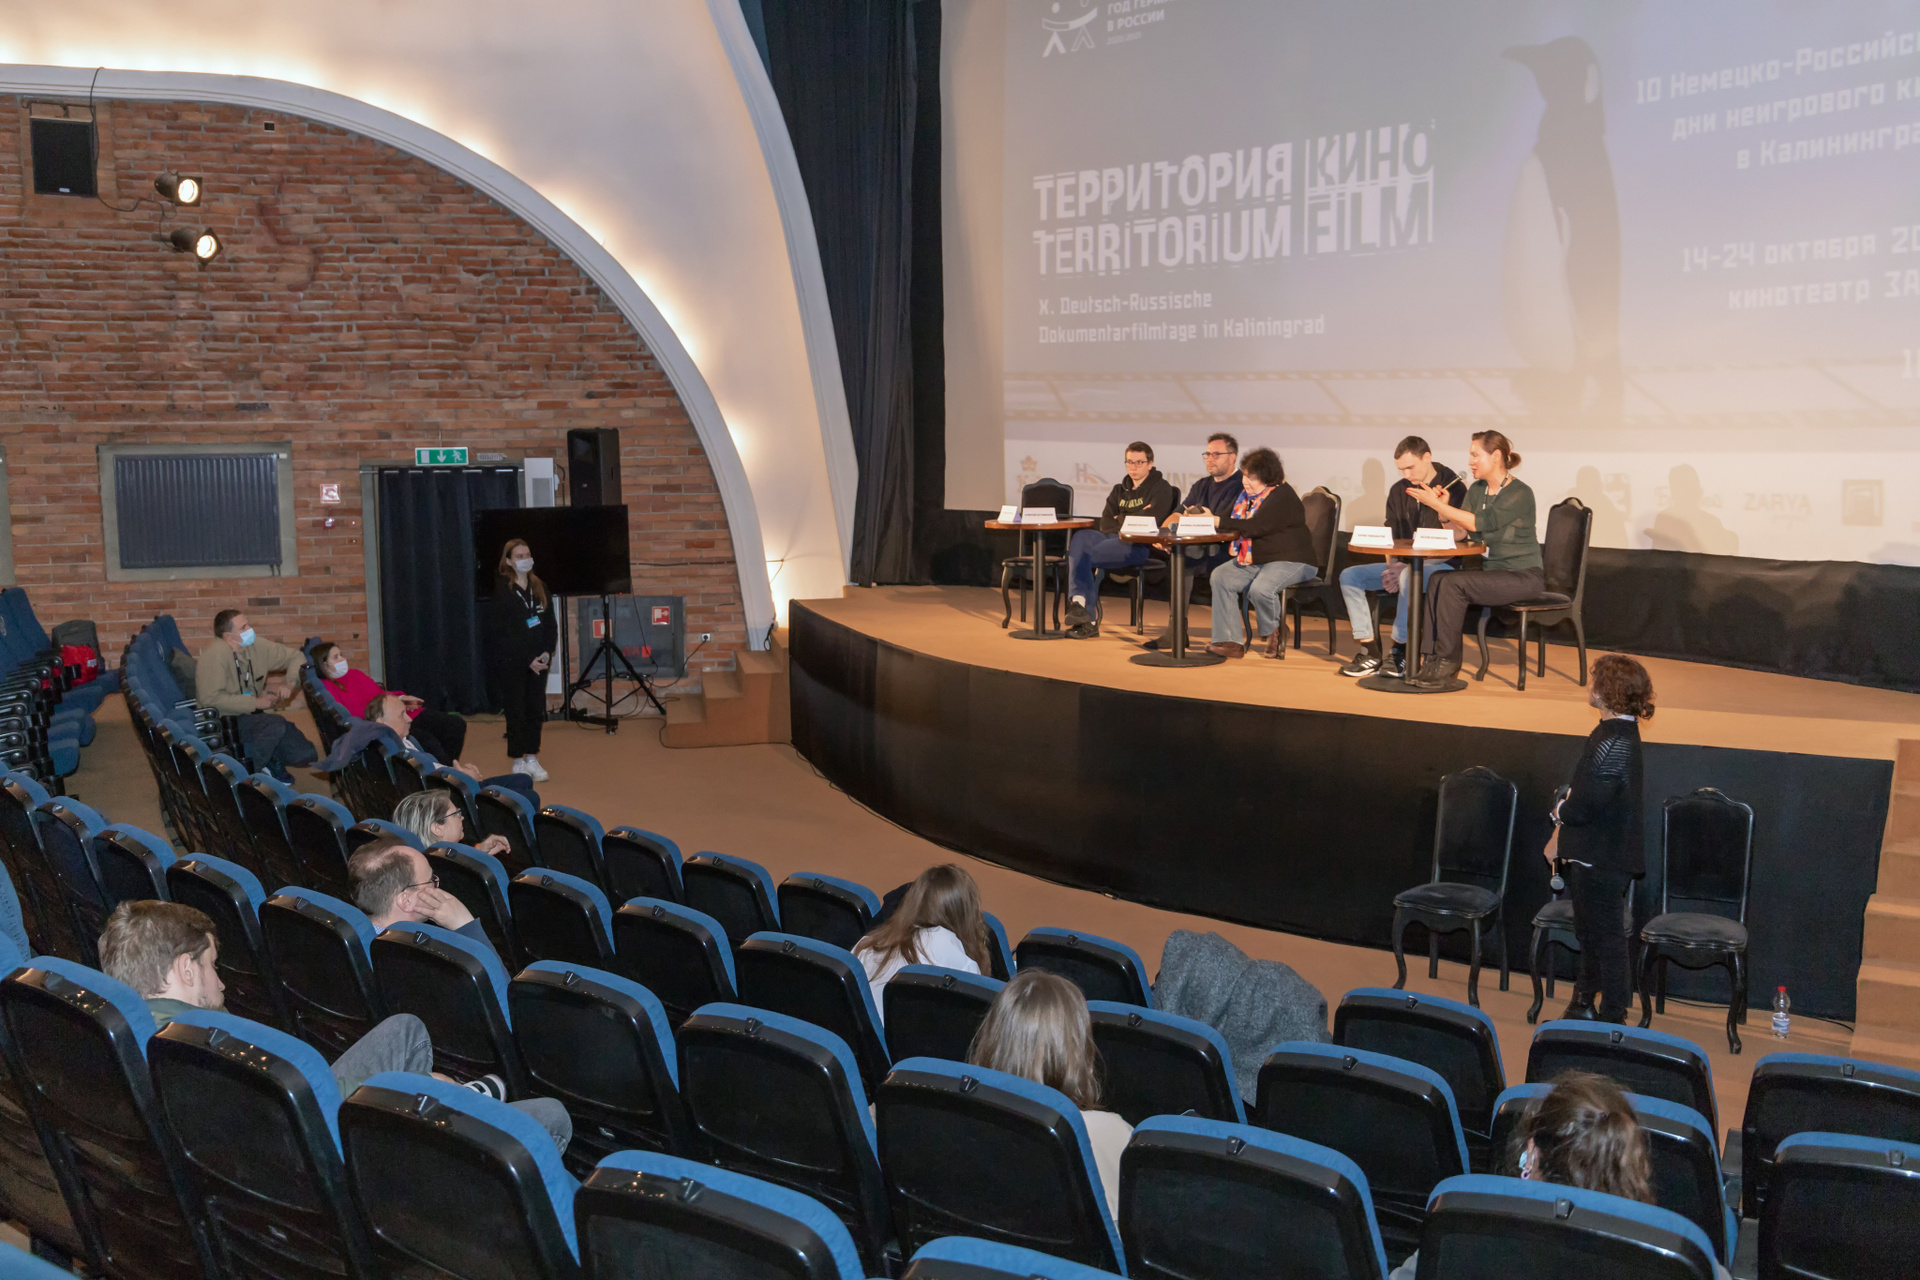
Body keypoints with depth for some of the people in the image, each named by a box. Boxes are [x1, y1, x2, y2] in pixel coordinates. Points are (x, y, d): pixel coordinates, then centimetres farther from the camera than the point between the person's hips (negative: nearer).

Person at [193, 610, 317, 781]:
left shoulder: (258, 645, -1)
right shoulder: (214, 654, -20)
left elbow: (296, 657, 10)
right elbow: (210, 698, -26)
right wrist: (255, 702, -23)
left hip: (253, 716, 6)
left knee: (306, 754, -9)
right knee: (276, 725, -33)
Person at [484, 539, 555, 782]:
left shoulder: (539, 588, 9)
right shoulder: (501, 592, -8)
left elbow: (550, 624, 10)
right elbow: (499, 634, -12)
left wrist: (546, 653, -6)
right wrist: (528, 660, -15)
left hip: (538, 661, 5)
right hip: (511, 664, -5)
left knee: (536, 709, 6)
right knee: (516, 711, 0)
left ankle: (532, 759, 15)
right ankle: (518, 762, 8)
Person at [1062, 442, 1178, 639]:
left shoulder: (1161, 488, 6)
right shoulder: (1120, 490, 25)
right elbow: (1105, 523, 12)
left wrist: (1121, 520, 4)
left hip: (1139, 545, -6)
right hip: (1112, 538, 6)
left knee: (1084, 556, -26)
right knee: (1080, 537, -26)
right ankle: (1078, 603, -36)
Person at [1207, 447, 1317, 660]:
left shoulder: (1282, 495, -15)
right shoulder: (1248, 495, 13)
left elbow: (1255, 527, -26)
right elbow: (1235, 524, 14)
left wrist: (1218, 522, -25)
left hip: (1290, 560, -9)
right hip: (1254, 560, 9)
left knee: (1260, 588, -34)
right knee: (1220, 576, -14)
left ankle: (1274, 632, -1)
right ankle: (1229, 641, -17)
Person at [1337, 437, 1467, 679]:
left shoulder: (1453, 488, -9)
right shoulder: (1399, 491, 11)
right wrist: (1392, 565, -5)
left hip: (1440, 566, -7)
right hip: (1404, 563, 7)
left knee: (1409, 577, -40)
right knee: (1349, 576, -11)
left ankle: (1400, 652, -27)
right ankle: (1371, 652, -16)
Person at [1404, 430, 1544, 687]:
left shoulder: (1519, 493, -13)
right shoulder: (1476, 490, 11)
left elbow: (1480, 524, -22)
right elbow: (1461, 532, 5)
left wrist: (1437, 504, -21)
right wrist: (1443, 508, -12)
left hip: (1524, 576, -7)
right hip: (1492, 570, 7)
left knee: (1453, 584, -26)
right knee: (1439, 581, -20)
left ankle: (1445, 663, -18)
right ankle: (1436, 658, -20)